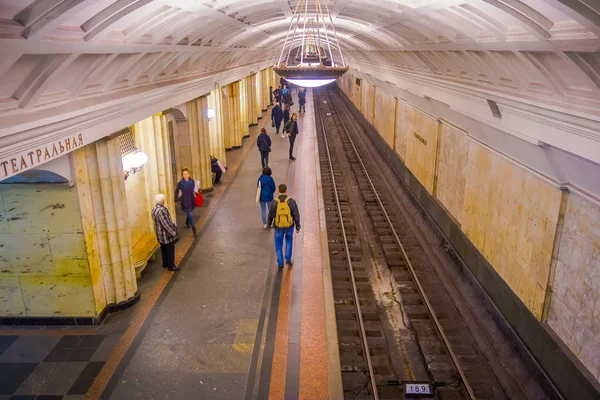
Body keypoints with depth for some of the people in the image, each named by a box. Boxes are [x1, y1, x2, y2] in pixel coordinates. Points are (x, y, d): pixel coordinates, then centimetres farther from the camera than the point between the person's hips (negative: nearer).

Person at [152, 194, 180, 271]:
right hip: (167, 234, -9)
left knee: (164, 249, 22)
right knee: (170, 250, 4)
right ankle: (171, 266, 12)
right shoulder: (161, 210, -28)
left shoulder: (154, 210, 4)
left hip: (160, 235, 9)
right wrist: (173, 232, -18)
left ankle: (165, 264, 34)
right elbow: (166, 224, -26)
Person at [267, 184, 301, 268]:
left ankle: (280, 263, 23)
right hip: (289, 225, 0)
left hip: (279, 226, 0)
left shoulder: (274, 202, -17)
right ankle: (288, 258, 24)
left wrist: (269, 223, 17)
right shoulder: (291, 201, -18)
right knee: (289, 239, 30)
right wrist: (298, 226, 0)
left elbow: (271, 215, -5)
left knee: (279, 244, 20)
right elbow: (296, 215, -13)